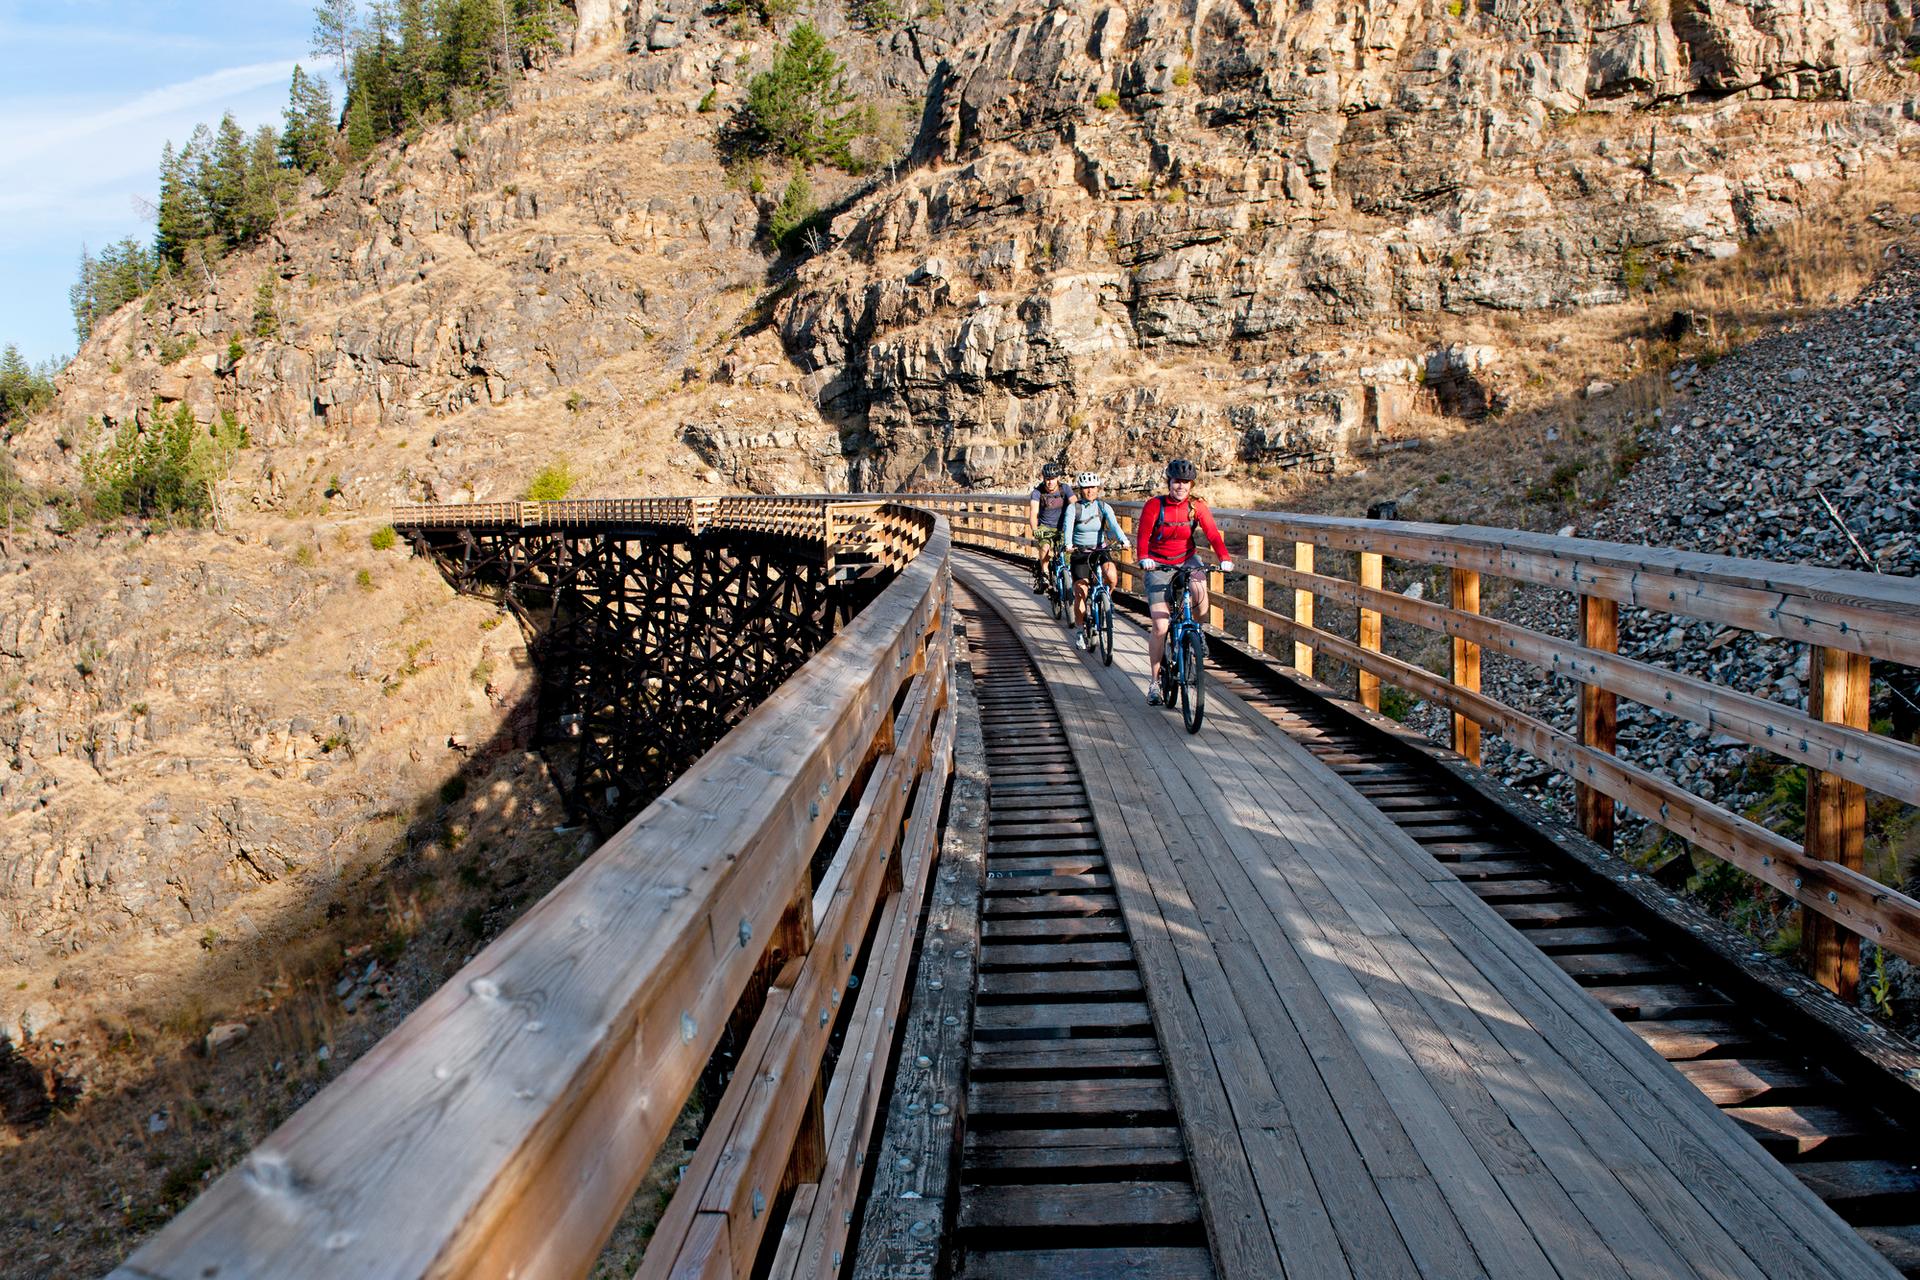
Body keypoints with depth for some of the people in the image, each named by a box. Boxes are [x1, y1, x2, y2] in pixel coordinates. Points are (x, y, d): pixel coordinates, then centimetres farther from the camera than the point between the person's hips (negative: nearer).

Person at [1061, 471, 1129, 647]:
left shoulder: (1103, 507, 1)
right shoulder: (1073, 508, -3)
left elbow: (1114, 524, -15)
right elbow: (1068, 527, -19)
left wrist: (1123, 541, -33)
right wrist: (1068, 545, -38)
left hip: (1100, 550, 1)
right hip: (1079, 553, -1)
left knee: (1111, 576, -29)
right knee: (1081, 593, -10)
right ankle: (1081, 631, 5)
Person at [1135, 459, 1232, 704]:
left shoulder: (1196, 506, -6)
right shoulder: (1154, 505, -12)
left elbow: (1213, 534, -14)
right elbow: (1143, 536, -19)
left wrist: (1224, 559, -30)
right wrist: (1144, 559, -38)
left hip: (1187, 559, 2)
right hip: (1159, 565, -2)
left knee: (1200, 597, -32)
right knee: (1160, 627, -9)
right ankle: (1154, 682, 5)